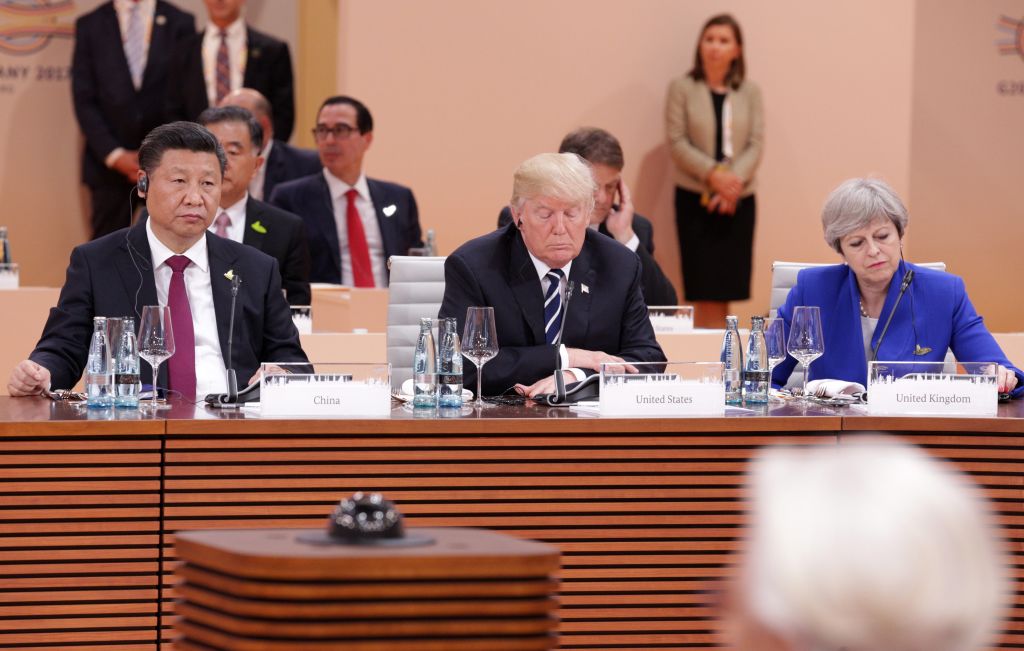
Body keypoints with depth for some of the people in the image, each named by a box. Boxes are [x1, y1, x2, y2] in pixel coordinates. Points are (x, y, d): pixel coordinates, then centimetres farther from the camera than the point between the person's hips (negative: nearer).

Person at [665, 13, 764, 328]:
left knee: (725, 285, 2)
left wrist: (735, 180, -15)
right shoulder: (682, 88, 0)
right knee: (704, 286, -6)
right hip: (695, 196, -2)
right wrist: (713, 175, -18)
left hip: (738, 199, 2)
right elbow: (677, 142, -6)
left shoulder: (750, 92, 7)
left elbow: (756, 144, 2)